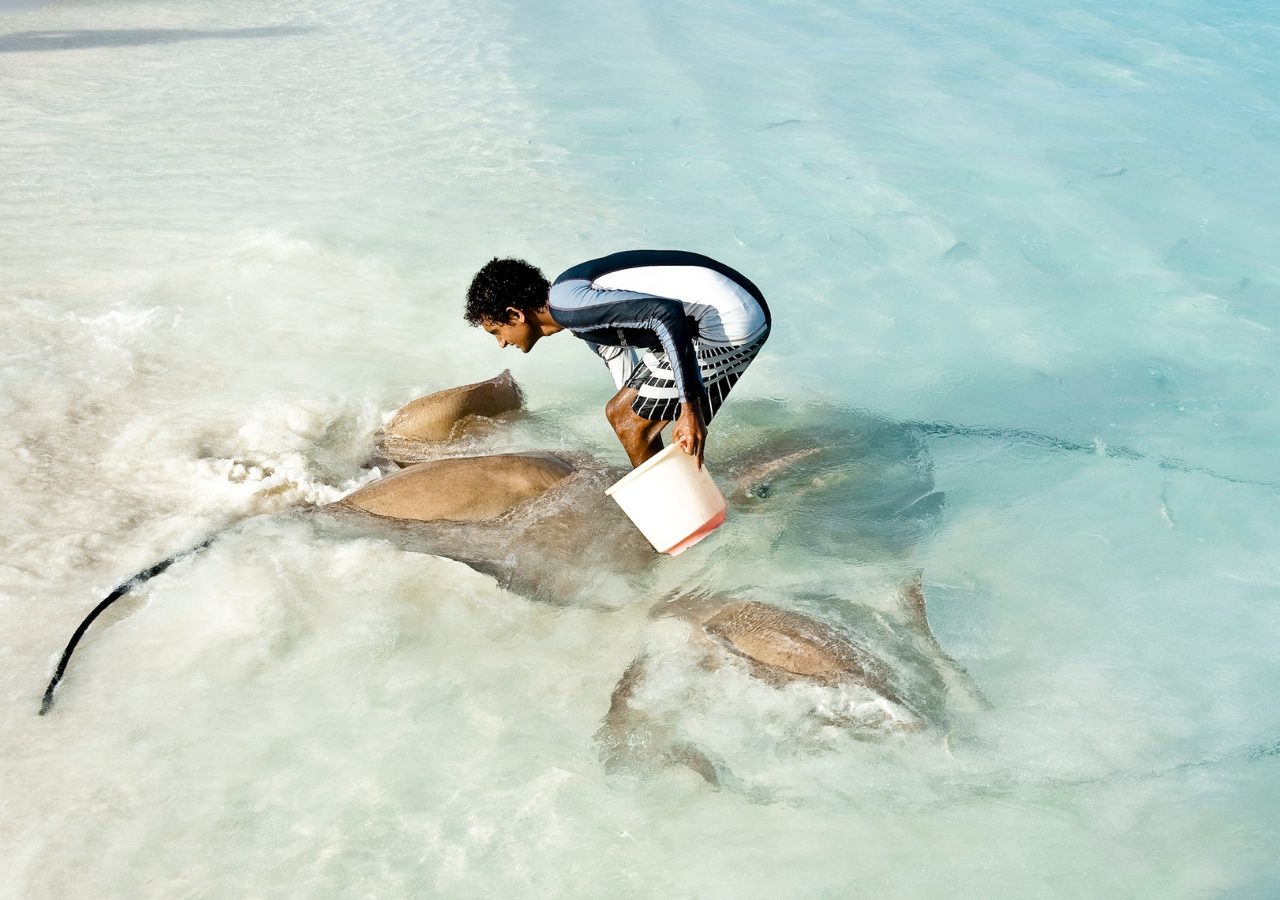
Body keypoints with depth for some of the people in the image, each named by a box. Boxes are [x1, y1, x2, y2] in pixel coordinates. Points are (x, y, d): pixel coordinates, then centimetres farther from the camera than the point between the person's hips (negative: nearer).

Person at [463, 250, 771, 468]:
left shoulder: (566, 302, -18)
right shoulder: (585, 315, 13)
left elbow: (666, 314, -27)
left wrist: (690, 408, -27)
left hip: (731, 322, -10)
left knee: (632, 427, -3)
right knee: (622, 414, 15)